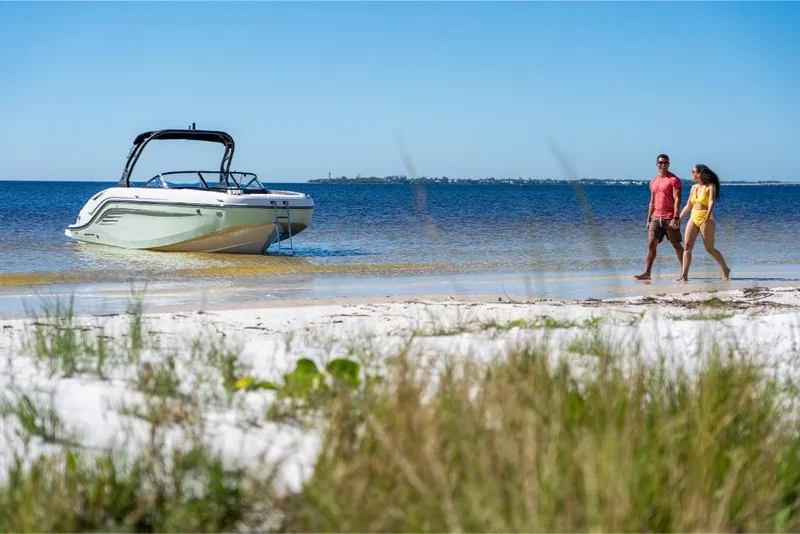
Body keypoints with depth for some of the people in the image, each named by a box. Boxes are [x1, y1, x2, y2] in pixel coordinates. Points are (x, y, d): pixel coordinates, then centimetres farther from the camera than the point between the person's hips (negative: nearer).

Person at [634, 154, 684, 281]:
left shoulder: (674, 180, -6)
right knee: (651, 244, -2)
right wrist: (649, 219, 14)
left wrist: (676, 218, -22)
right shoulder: (653, 182, 14)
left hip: (670, 218, -6)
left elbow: (677, 200, -13)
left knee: (677, 245, 2)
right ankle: (646, 273, -4)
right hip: (656, 218, 6)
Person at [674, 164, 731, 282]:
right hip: (693, 219, 6)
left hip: (706, 220, -6)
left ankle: (725, 270, 21)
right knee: (687, 246, -9)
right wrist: (678, 219, 18)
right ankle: (684, 275, -13)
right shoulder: (694, 187, 13)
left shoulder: (710, 186, -5)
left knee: (710, 249, 1)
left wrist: (708, 214, -37)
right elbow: (688, 206, 20)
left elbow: (712, 202, -20)